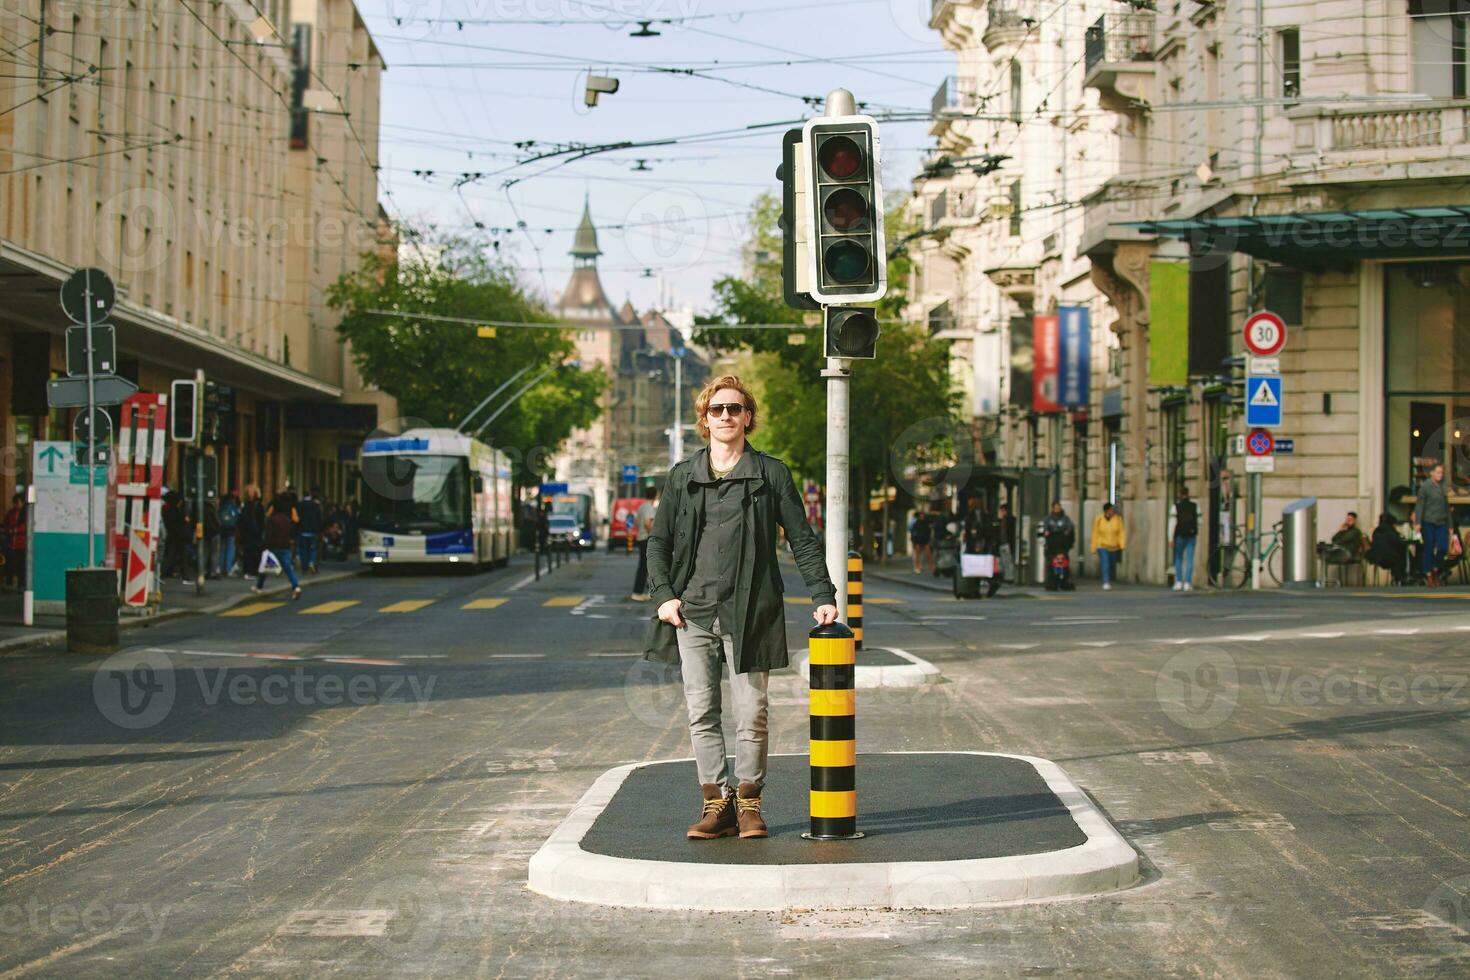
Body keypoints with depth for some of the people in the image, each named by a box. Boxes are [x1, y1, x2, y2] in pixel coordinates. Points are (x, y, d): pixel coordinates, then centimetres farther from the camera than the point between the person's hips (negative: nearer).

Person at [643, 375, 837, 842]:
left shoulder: (771, 473, 5)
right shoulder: (682, 475, 11)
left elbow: (803, 539, 5)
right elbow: (658, 541, 15)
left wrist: (823, 595, -3)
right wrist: (663, 594, 1)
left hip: (748, 611, -2)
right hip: (693, 612, 2)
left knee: (751, 715, -1)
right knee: (701, 714, 2)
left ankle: (749, 803, 11)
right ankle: (716, 803, 9)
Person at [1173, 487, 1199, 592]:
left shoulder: (1176, 506, -6)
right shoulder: (1195, 506, 2)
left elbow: (1173, 523, -9)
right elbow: (1199, 521, 7)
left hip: (1180, 535, -1)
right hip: (1191, 536, 1)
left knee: (1178, 559, 11)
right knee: (1189, 560, 2)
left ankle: (1178, 582, 6)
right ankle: (1187, 583, -3)